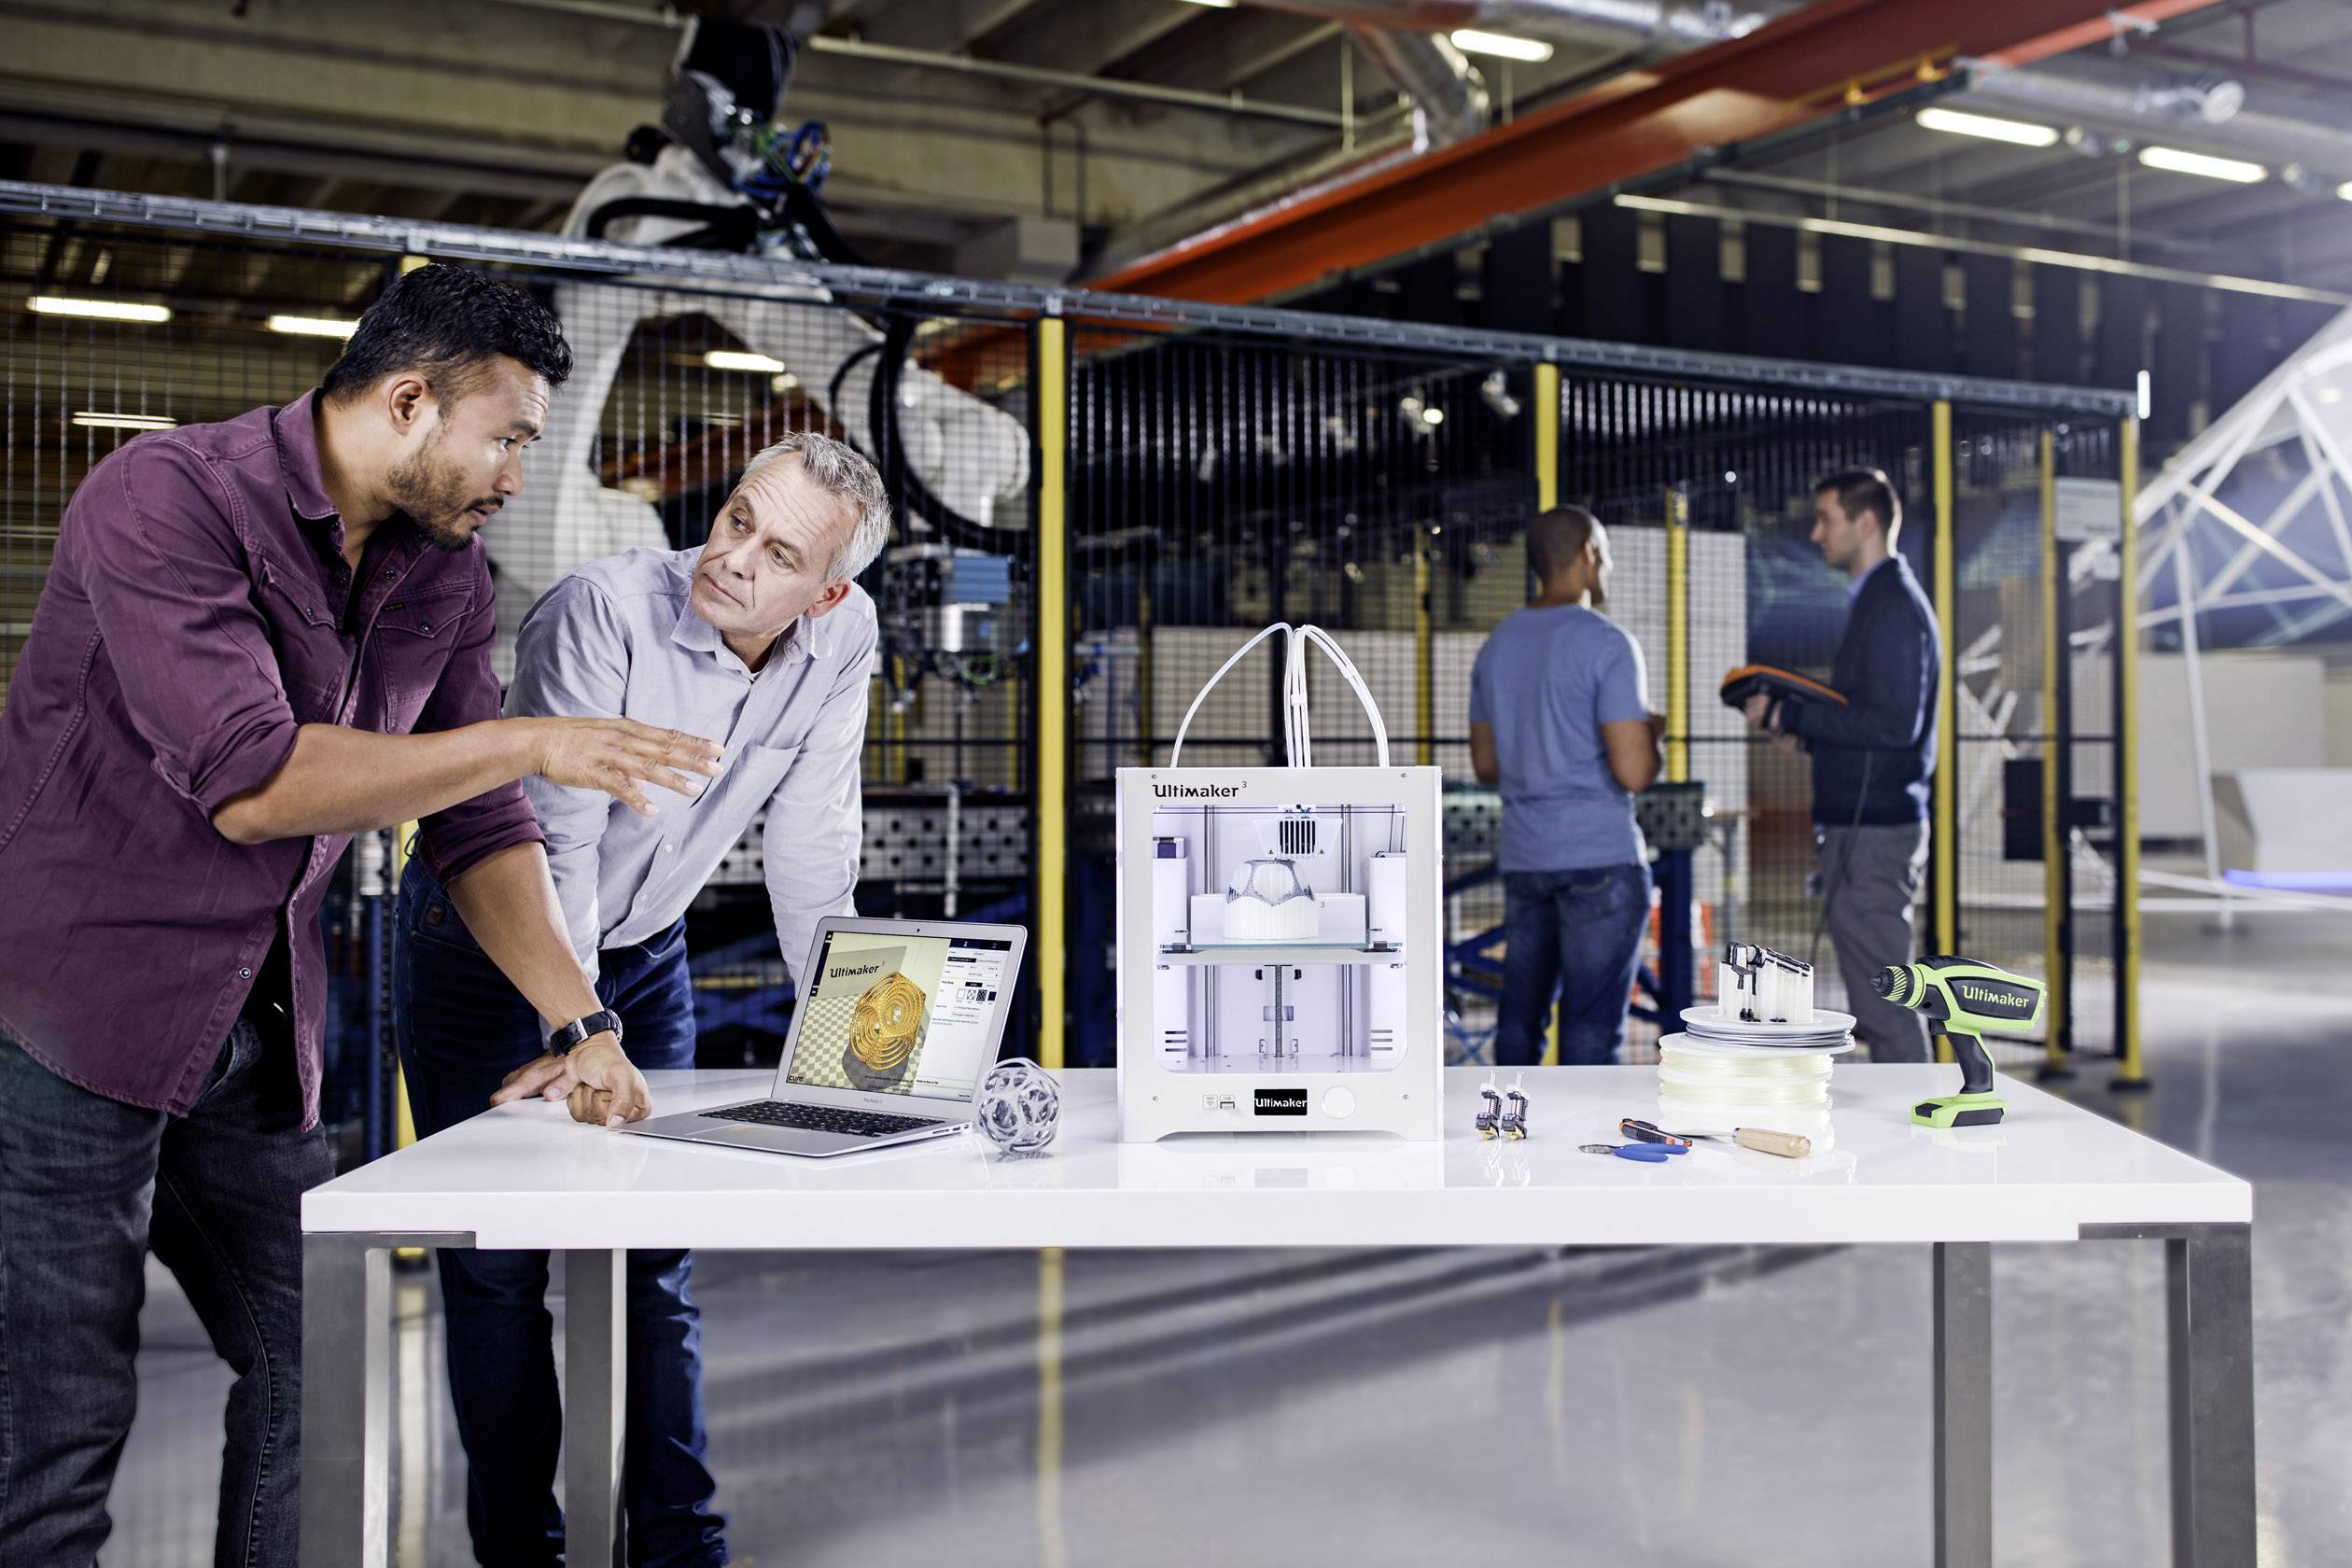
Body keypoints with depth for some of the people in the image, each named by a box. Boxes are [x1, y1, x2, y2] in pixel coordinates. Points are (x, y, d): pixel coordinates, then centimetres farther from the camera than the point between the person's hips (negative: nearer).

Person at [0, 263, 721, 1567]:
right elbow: (248, 782, -27)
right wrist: (534, 745, -24)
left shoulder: (447, 576, 5)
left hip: (256, 1038, 7)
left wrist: (580, 1025, -1)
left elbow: (477, 825, 9)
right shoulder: (169, 500, -17)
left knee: (316, 1376, 9)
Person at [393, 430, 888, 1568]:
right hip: (484, 945, -4)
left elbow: (810, 844, -8)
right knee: (498, 1259, 0)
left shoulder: (840, 638, -14)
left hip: (644, 952, 5)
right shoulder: (605, 610, -29)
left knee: (660, 1256, 8)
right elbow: (554, 842, -33)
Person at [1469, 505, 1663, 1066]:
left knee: (1520, 1015, 11)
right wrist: (1652, 733, 4)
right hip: (1600, 858, -7)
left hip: (1522, 856, 7)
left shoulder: (1497, 644, 12)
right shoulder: (1607, 644, -10)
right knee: (1592, 1025, -3)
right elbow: (1634, 773, -15)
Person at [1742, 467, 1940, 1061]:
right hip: (1860, 827, 11)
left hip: (1872, 833, -11)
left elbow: (1895, 723, -22)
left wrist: (1789, 714, -18)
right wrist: (1802, 727, 10)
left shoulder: (1894, 605, -14)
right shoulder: (1878, 600, 18)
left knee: (1883, 1005, -6)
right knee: (1881, 998, 16)